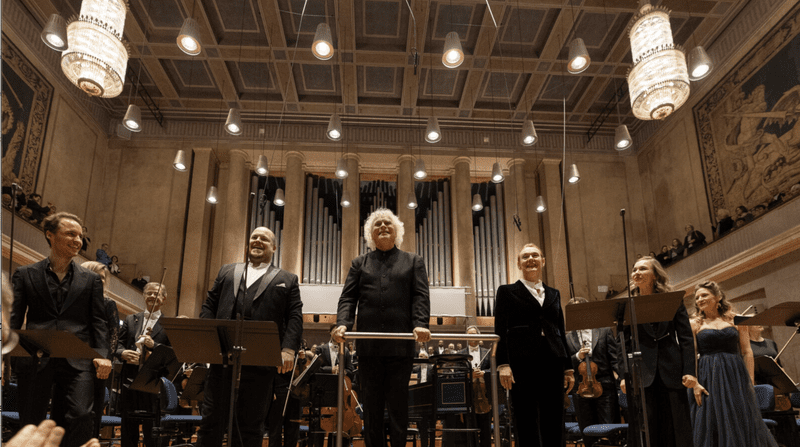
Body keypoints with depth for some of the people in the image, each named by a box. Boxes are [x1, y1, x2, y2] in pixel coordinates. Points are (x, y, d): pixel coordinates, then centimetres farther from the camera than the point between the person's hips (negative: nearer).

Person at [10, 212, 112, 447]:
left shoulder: (91, 280, 13)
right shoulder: (25, 274, 12)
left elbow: (98, 321, 9)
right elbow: (14, 318, 8)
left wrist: (102, 355, -4)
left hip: (78, 360, 0)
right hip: (36, 359, 0)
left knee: (80, 416, -13)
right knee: (30, 423, 6)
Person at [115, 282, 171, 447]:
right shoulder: (130, 320, 15)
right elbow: (118, 346, 8)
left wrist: (154, 345, -17)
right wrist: (123, 353, -13)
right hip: (130, 379, 3)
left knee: (152, 430, 0)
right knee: (128, 428, 11)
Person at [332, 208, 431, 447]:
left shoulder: (413, 261, 14)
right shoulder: (359, 263, 16)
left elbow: (421, 296, 2)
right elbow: (348, 297, 6)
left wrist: (420, 324, -15)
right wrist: (342, 323, -12)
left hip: (401, 345, -1)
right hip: (369, 345, 1)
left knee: (398, 404, 5)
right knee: (371, 405, 7)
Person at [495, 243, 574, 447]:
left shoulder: (554, 294, 20)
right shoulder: (507, 291, 7)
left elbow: (561, 332, 19)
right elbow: (500, 331, 0)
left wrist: (569, 367, 12)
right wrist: (503, 364, -12)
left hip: (552, 362, 4)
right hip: (523, 362, -4)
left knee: (553, 424, 4)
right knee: (528, 425, -3)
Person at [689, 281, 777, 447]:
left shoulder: (735, 319, 8)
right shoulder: (694, 324, 5)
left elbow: (747, 352, 7)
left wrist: (750, 380, -2)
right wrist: (694, 383, -12)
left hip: (736, 376, 1)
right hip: (709, 379, -1)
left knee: (743, 424, 3)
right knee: (713, 426, -3)